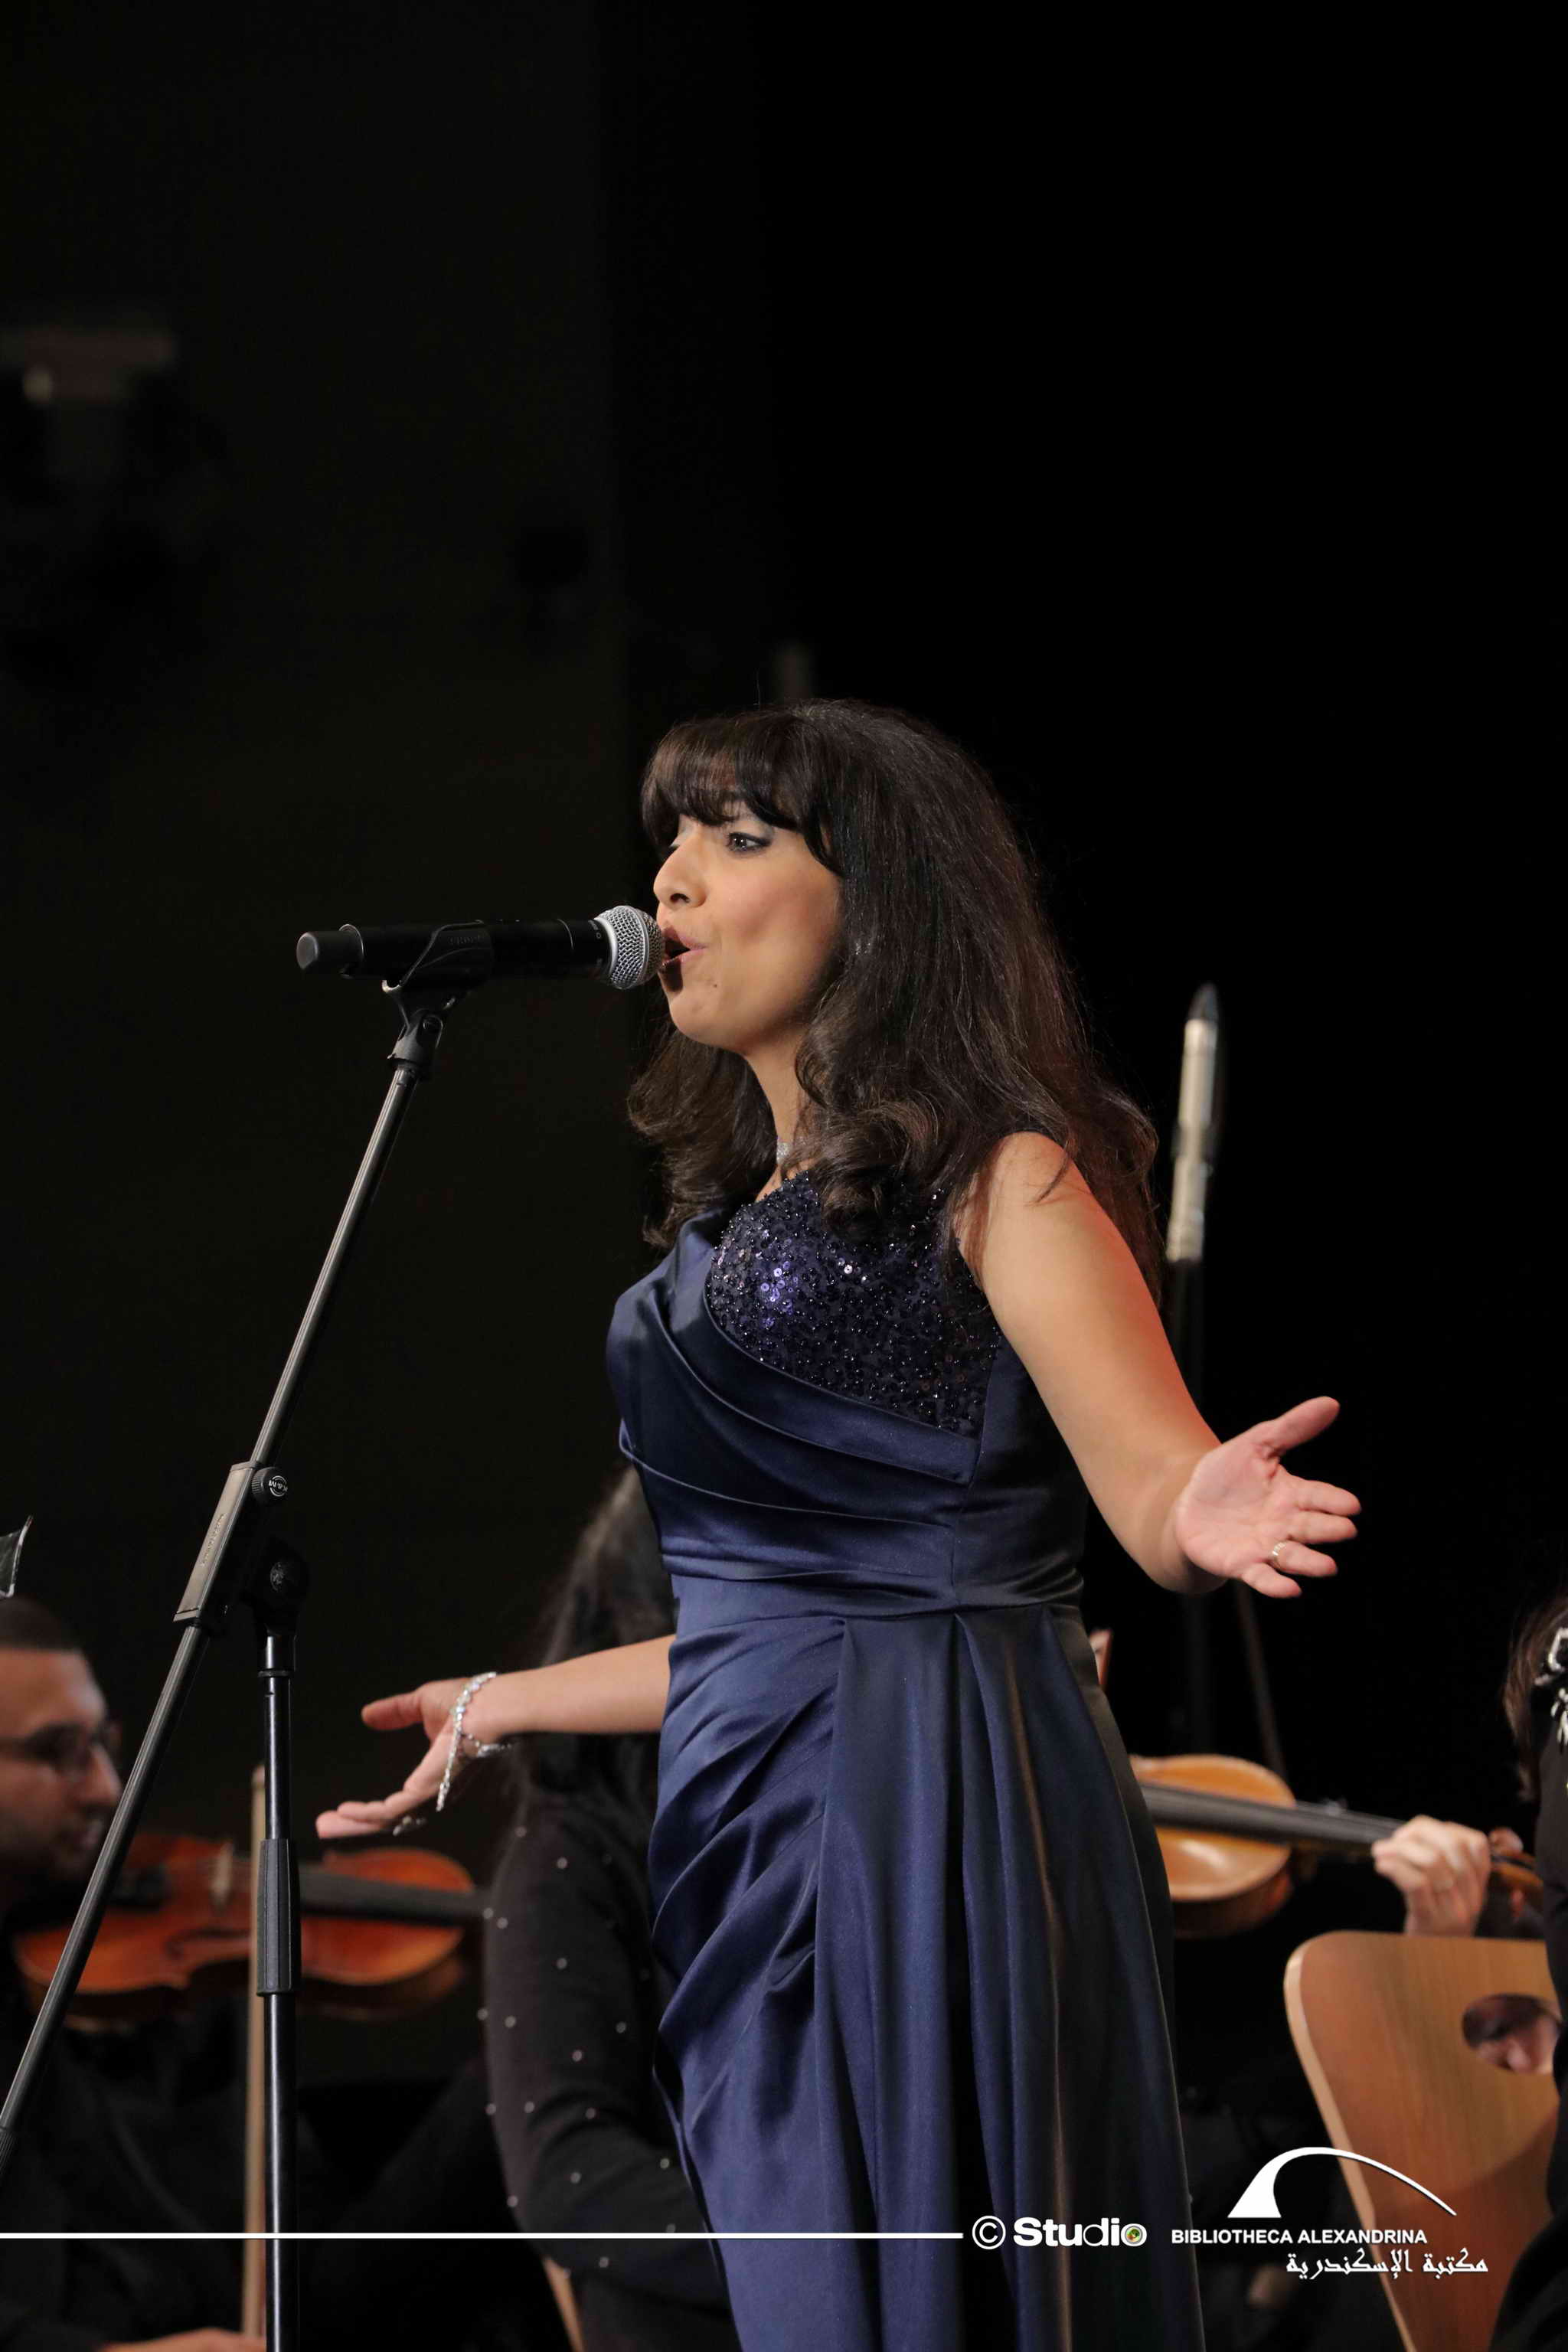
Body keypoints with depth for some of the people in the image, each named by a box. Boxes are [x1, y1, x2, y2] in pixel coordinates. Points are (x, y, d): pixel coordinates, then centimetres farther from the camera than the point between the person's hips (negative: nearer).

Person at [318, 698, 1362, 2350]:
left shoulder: (994, 1175, -4)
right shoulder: (738, 1213, 19)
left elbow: (1161, 1492, -12)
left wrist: (1208, 1518, -35)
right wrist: (505, 1705, 29)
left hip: (943, 1828, -8)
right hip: (758, 1846, 8)